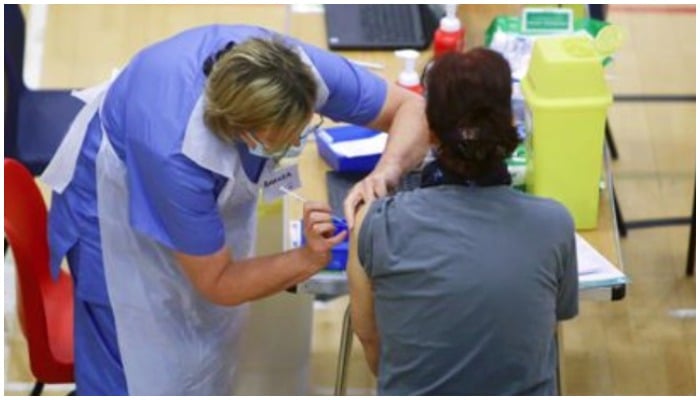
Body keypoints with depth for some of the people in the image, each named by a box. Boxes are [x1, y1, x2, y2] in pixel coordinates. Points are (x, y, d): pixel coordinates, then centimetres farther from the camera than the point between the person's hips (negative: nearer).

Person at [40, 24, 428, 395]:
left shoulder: (302, 70, -34)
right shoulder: (175, 155, -44)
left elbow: (412, 107, -21)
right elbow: (218, 283, -29)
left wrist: (383, 173, -41)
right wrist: (310, 258, -42)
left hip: (211, 170, 5)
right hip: (116, 193, -5)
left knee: (208, 337, 16)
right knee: (138, 361, -3)